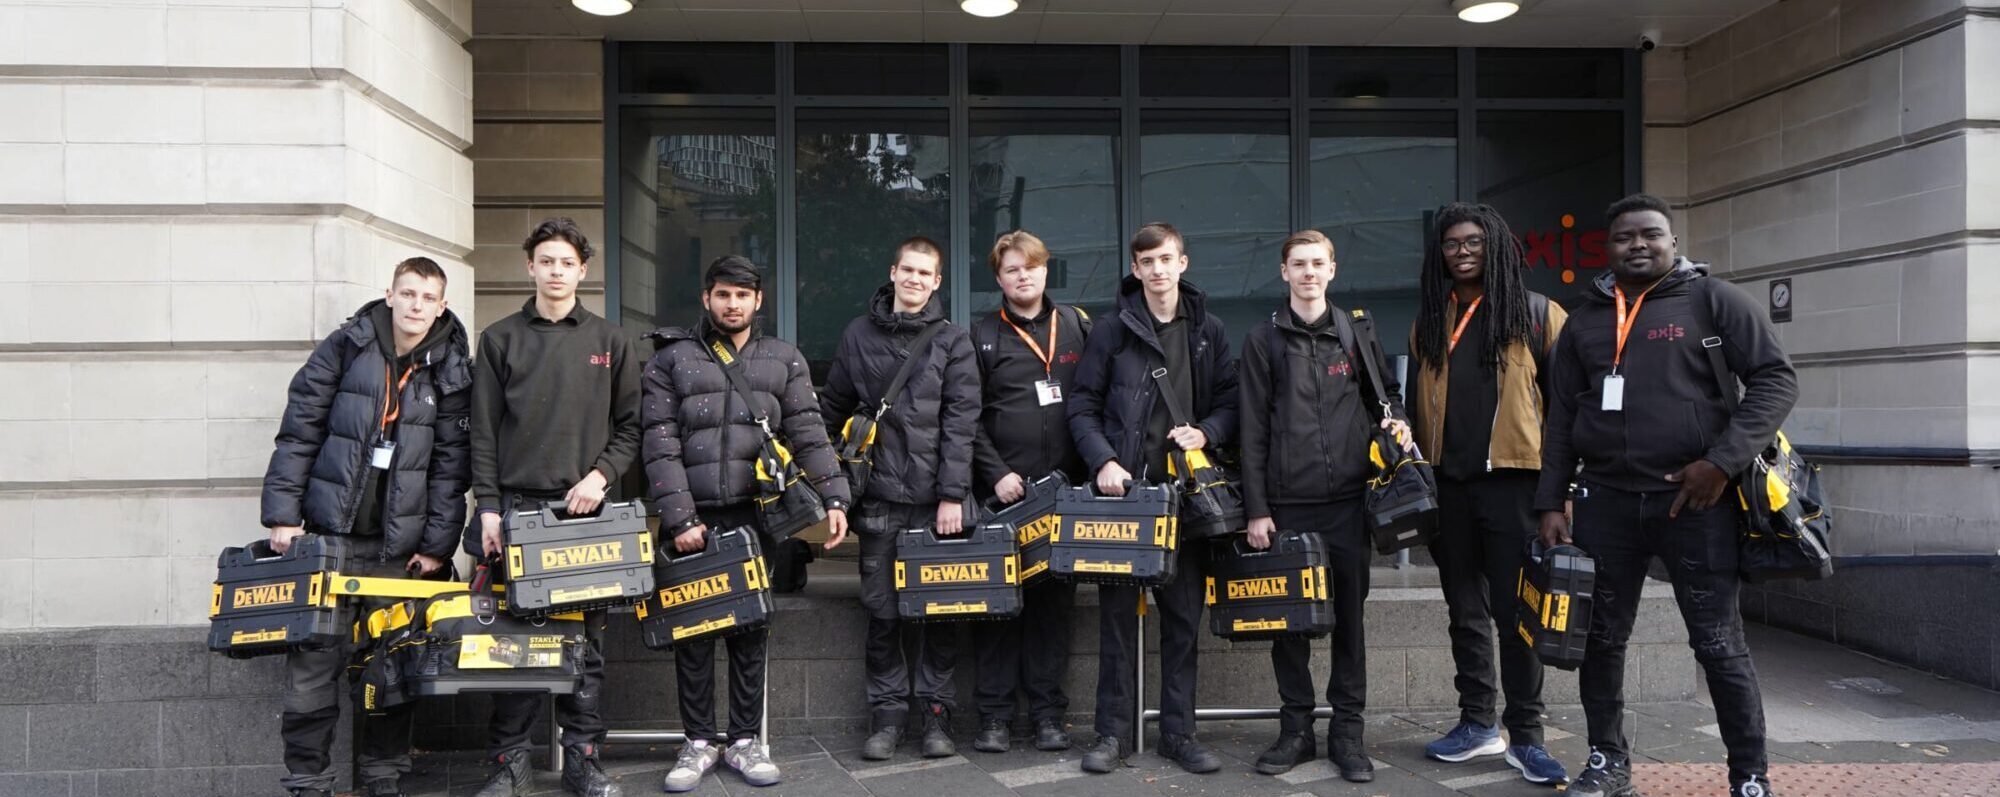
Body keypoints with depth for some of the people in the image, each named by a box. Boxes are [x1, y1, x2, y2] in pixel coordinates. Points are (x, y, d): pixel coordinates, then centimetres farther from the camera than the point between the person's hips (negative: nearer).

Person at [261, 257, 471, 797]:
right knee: (312, 662, -1)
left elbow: (450, 465, 3)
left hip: (401, 545, 1)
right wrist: (283, 516, -3)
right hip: (330, 533, -1)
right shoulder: (344, 348, 2)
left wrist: (436, 545, -1)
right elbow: (298, 433, 2)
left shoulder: (451, 371, 4)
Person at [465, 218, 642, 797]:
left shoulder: (611, 342, 10)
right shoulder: (501, 340, 9)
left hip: (585, 510, 0)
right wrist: (488, 506, -2)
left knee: (585, 640, 3)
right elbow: (484, 431, 6)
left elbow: (631, 427, 10)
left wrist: (601, 474, -6)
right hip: (516, 507, 0)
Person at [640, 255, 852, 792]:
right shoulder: (672, 360, 4)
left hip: (754, 517, 1)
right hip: (692, 520, -1)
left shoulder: (784, 361, 10)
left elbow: (808, 435, 3)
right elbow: (660, 445, -3)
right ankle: (699, 742, 17)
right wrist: (679, 517, -12)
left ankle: (745, 740, 18)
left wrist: (833, 498, -10)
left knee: (750, 628, 7)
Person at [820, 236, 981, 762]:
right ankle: (888, 715, 14)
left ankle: (936, 714, 14)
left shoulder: (952, 342, 5)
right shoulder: (859, 335, 11)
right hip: (879, 499, 1)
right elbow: (832, 408, 15)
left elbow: (961, 423, -2)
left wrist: (952, 495, -9)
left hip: (935, 499, -1)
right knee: (882, 610, 4)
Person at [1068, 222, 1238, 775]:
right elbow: (1082, 408, 3)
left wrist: (1206, 432, -8)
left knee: (1184, 615, 7)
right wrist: (1103, 462, -10)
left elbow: (1231, 401, 11)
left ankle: (1178, 731, 18)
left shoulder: (1208, 332, 10)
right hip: (1122, 488, -2)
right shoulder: (1111, 333, 4)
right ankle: (1114, 732, 12)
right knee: (1117, 613, 3)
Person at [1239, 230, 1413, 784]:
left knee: (1349, 613, 5)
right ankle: (1296, 727, 16)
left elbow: (1382, 396, 21)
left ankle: (1347, 730, 15)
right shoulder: (1264, 341, 4)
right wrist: (1256, 509, -3)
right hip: (1287, 504, -1)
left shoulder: (1358, 333, 10)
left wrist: (1392, 425, -3)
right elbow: (1253, 430, 1)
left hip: (1349, 499, 1)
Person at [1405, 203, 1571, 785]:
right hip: (1448, 484, 4)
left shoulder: (1537, 313, 0)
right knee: (1465, 609, 11)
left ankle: (1526, 736, 9)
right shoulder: (1429, 320, 12)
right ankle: (1478, 723, 22)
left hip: (1512, 480, -4)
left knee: (1513, 610, -2)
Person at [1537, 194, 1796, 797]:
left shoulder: (1713, 300, 2)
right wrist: (1552, 503, 7)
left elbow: (1776, 379, -3)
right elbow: (1561, 418, 13)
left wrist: (1724, 461, -14)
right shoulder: (1585, 320, 14)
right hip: (1606, 502, 4)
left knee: (1719, 643, 0)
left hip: (1696, 501, -3)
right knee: (1601, 638, 9)